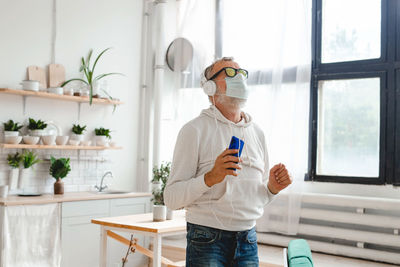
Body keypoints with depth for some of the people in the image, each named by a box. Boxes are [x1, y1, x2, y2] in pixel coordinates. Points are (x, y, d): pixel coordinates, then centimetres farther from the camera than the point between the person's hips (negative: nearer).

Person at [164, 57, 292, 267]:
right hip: (207, 240, -5)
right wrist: (210, 178, -26)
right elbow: (171, 198, -12)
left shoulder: (257, 133, 12)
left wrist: (272, 188, -2)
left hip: (248, 241, 5)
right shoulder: (195, 130, -7)